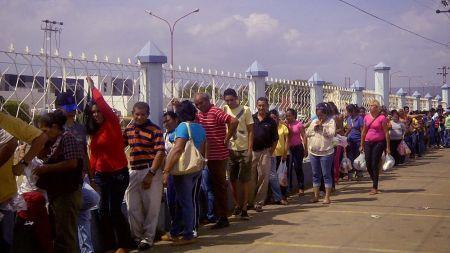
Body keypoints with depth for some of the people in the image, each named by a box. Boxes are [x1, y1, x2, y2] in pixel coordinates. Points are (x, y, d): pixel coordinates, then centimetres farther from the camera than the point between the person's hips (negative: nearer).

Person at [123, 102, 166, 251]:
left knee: (150, 207, 1)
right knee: (133, 207, 9)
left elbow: (160, 153, -13)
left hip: (151, 171, -5)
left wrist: (151, 174, -18)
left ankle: (148, 238, 11)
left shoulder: (155, 130, -7)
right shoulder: (128, 130, 10)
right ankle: (136, 236, 22)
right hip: (133, 172, 5)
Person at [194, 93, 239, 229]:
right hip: (209, 156, 8)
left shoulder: (216, 112, -15)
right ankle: (218, 214, 27)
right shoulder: (200, 115, 11)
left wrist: (226, 139, -19)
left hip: (219, 155, -8)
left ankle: (223, 218, 4)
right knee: (215, 185, 16)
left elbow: (234, 121, -25)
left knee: (220, 186, -2)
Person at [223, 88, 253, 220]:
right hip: (230, 149, 3)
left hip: (244, 150, -3)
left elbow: (250, 131, -3)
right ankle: (237, 205, 22)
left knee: (244, 180, 1)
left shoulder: (245, 110, -3)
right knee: (232, 180, 9)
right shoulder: (224, 110, 4)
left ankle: (244, 208, 6)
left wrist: (250, 149, -9)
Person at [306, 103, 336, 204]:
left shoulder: (330, 121, -3)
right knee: (315, 175, 10)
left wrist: (322, 126, -15)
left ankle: (327, 197, 4)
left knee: (326, 174, -1)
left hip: (325, 152, -5)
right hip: (313, 152, 5)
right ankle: (316, 196, 18)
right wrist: (314, 127, -5)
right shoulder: (314, 121, 12)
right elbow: (307, 133, 8)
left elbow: (331, 134, -16)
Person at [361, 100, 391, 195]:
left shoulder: (382, 118, -8)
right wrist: (362, 145, 16)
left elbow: (386, 132, -7)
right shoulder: (366, 117, 8)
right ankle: (374, 182, 26)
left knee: (374, 164, -6)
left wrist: (388, 147, -9)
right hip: (368, 142, 5)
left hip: (379, 142, -5)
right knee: (368, 164, 5)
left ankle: (375, 187, 3)